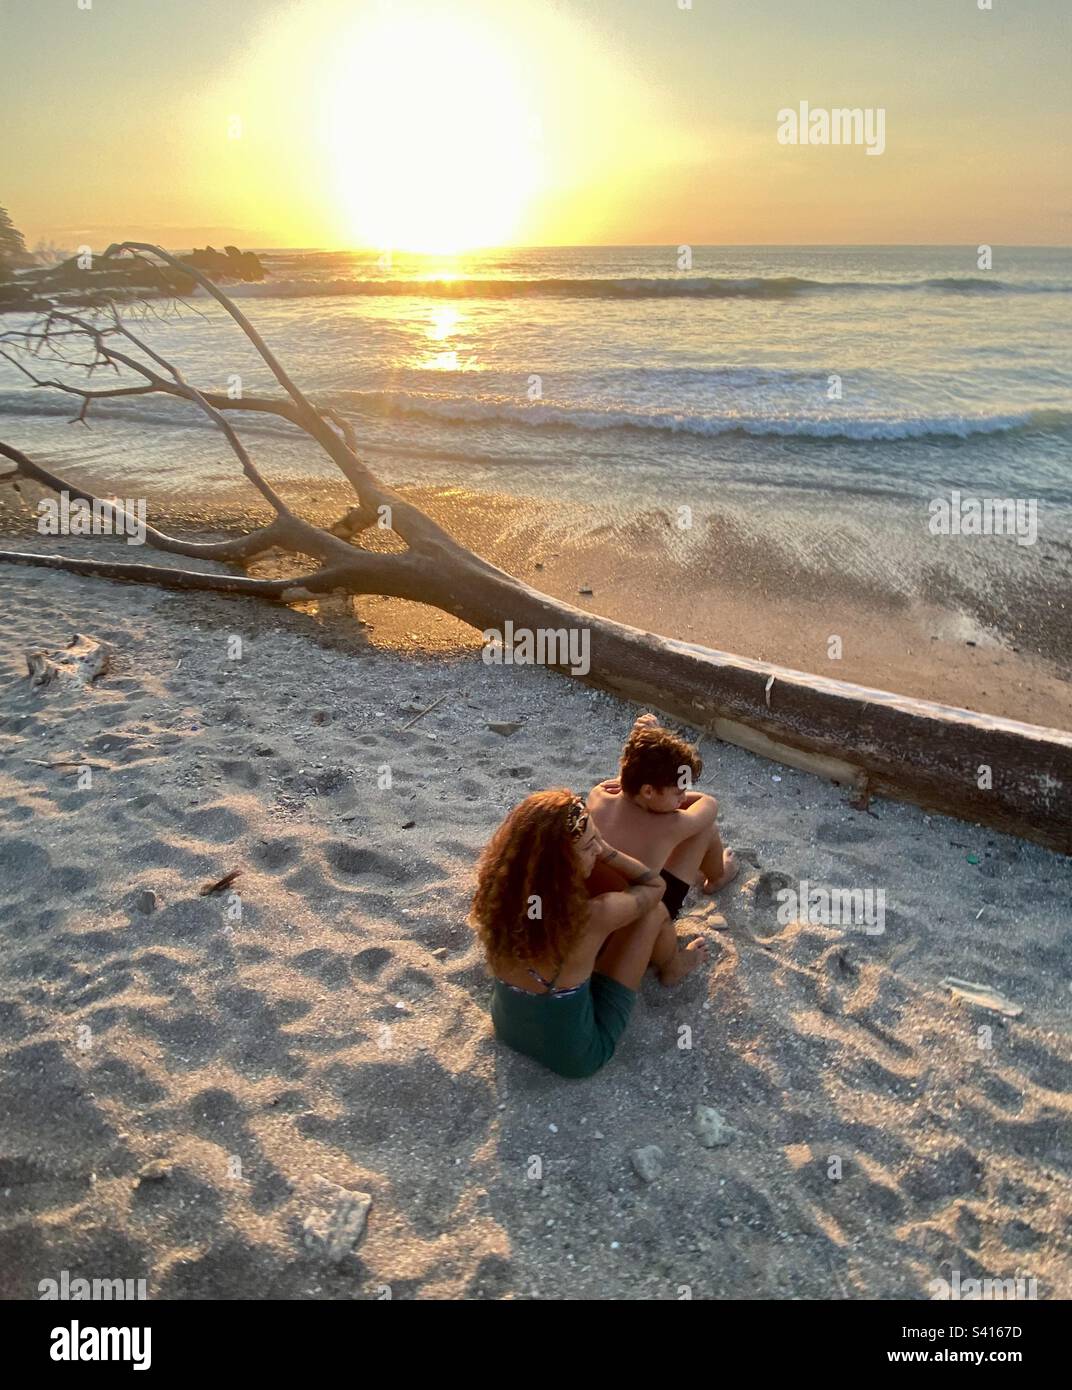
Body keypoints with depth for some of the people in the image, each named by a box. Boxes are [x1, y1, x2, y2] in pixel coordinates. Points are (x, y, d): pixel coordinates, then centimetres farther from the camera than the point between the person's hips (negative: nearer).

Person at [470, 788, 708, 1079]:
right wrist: (608, 851, -13)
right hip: (574, 1055, -5)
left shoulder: (499, 893, -20)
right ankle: (672, 968, 36)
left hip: (508, 1030, 5)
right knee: (653, 909, 0)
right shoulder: (593, 915, -34)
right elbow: (656, 886, -11)